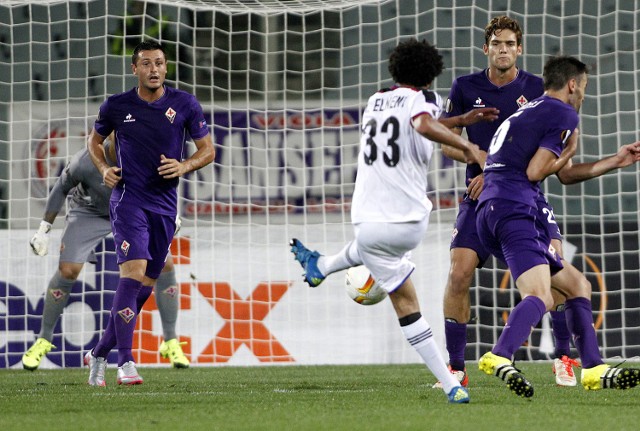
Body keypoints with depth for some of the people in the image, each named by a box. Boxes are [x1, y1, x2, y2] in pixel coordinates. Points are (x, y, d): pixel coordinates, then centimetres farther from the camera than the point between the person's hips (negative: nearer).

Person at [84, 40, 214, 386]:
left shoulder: (185, 105, 2)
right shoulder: (116, 106, 0)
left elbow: (207, 150, 7)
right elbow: (95, 140, 17)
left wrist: (184, 166, -13)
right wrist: (104, 169, -2)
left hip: (165, 203, 3)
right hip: (128, 199, -3)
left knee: (145, 286, 7)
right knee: (134, 273, -21)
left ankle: (99, 354, 24)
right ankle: (125, 362, -22)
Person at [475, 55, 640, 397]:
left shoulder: (527, 111, 29)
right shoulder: (562, 113, -1)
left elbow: (565, 175, 38)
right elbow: (535, 171, -9)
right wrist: (568, 151, 8)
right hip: (513, 210, -10)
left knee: (577, 285, 17)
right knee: (540, 296, -28)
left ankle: (594, 371, 10)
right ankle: (499, 358, -51)